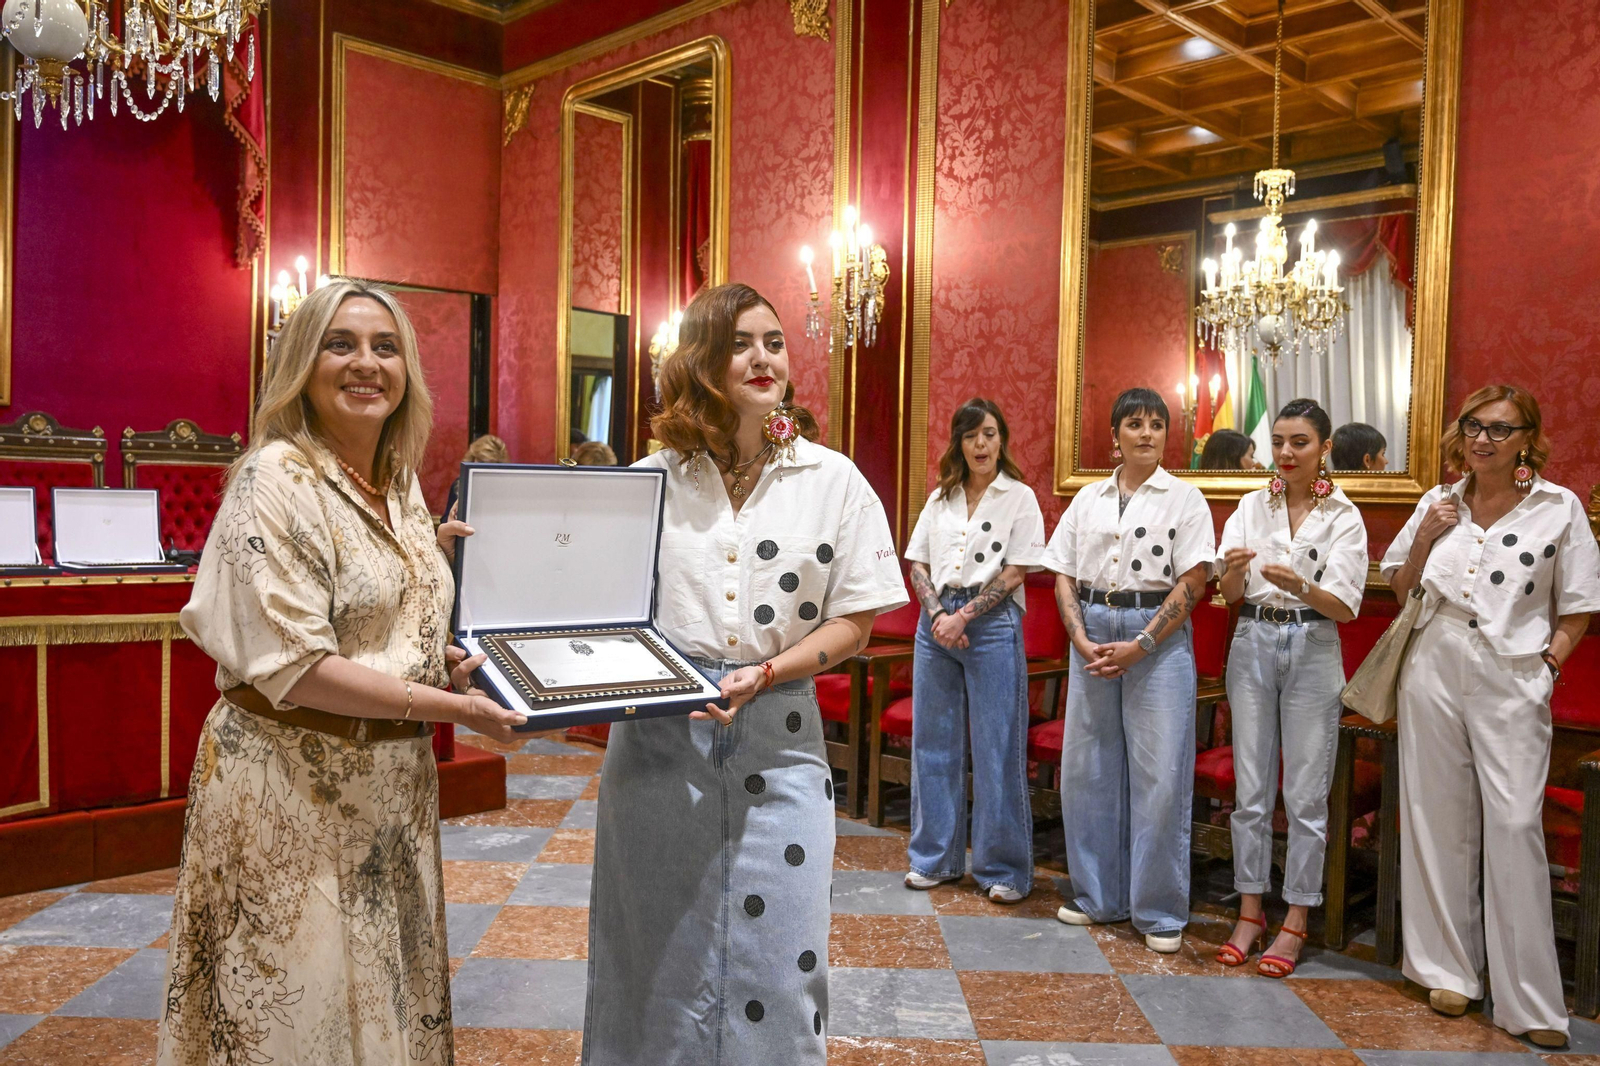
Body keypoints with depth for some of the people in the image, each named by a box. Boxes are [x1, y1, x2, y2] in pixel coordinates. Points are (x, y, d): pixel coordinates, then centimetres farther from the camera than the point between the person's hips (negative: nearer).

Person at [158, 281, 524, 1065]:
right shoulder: (278, 477, -15)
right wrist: (455, 708, -20)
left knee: (385, 997, 18)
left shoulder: (402, 483, 7)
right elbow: (293, 668, -22)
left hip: (392, 781, 7)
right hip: (292, 785, -7)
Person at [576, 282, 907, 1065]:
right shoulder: (650, 480, 3)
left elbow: (853, 623, -1)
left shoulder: (834, 482, 1)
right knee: (655, 949, 11)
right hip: (657, 731, 1)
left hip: (776, 742, 0)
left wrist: (764, 675, -14)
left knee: (773, 955, 6)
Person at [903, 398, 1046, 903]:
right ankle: (935, 856, 21)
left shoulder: (1020, 497, 2)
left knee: (997, 748, -2)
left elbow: (1016, 571, -6)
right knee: (933, 742, 9)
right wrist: (938, 614, -6)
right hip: (937, 620, 5)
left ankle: (1004, 867, 10)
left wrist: (964, 616, -13)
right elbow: (918, 563, 10)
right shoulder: (940, 498, 14)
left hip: (992, 623, -4)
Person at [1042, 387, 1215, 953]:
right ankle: (1098, 895, 23)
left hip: (1158, 638, -4)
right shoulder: (1088, 499, 11)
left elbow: (1192, 582, -6)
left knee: (1159, 773, -3)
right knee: (1086, 767, 8)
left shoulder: (1184, 499, 1)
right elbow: (1064, 577, 9)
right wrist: (1082, 640, -6)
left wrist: (1140, 645, -14)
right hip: (1093, 634, 4)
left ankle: (1161, 911, 10)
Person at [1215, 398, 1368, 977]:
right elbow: (1230, 596, 0)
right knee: (1251, 791, 7)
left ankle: (1295, 922, 13)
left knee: (1305, 795, 2)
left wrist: (1300, 586, -30)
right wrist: (1234, 570, -23)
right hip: (1253, 646, 2)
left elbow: (1345, 607, -10)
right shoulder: (1251, 507, 6)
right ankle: (1250, 913, 18)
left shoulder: (1344, 517, -1)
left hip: (1312, 651, -2)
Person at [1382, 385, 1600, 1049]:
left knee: (1514, 825, -7)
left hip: (1512, 683, -3)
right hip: (1435, 672, 3)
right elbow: (1399, 588, 14)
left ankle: (1530, 1001, 3)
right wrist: (1424, 538, -1)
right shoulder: (1437, 504, 7)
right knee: (1439, 820, 8)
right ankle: (1450, 969, 22)